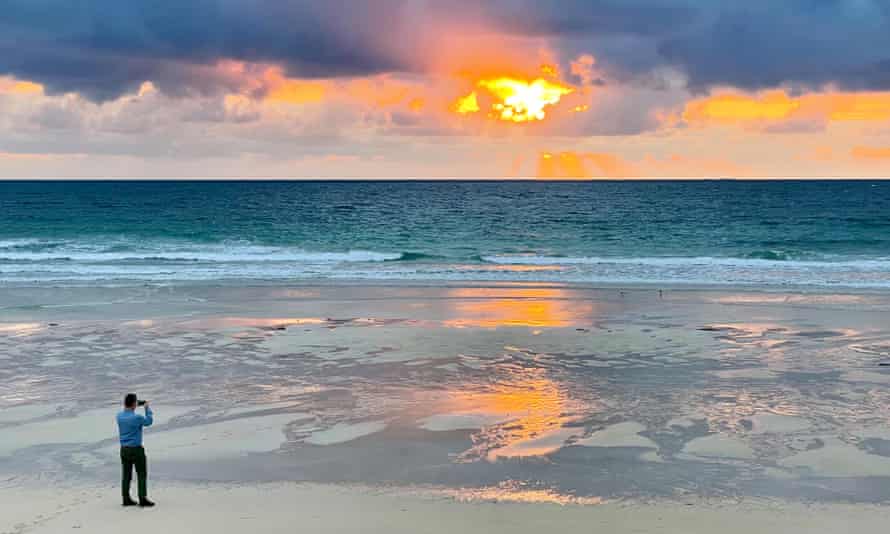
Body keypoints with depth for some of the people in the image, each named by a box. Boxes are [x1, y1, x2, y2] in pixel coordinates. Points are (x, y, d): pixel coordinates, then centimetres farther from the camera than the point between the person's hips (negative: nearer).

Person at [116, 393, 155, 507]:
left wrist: (134, 406, 18)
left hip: (124, 450, 6)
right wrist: (147, 408, 11)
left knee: (126, 475, 11)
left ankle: (126, 499, 15)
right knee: (142, 474, 2)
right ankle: (143, 499, 2)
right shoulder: (137, 418, -21)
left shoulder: (119, 416, -3)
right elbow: (149, 421, 0)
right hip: (136, 450, -6)